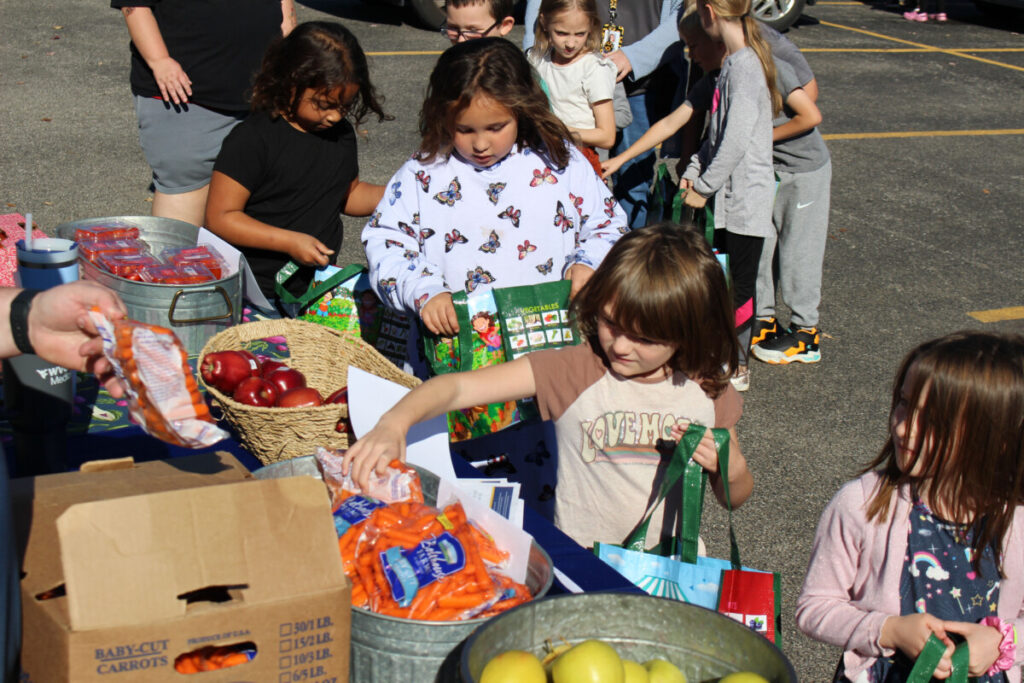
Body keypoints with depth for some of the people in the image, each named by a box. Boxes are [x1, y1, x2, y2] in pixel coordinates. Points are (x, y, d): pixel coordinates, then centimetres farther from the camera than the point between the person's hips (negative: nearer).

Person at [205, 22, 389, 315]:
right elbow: (219, 217, -12)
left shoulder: (341, 134, 11)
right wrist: (290, 242, -20)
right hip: (258, 292, -6)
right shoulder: (252, 140, -11)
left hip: (320, 284, 6)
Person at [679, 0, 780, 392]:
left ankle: (738, 367, 14)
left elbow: (737, 140, -24)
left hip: (745, 197, -9)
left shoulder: (745, 65, -20)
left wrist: (705, 187, -16)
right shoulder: (733, 62, 10)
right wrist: (694, 171, 5)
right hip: (728, 195, 9)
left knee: (739, 283, 2)